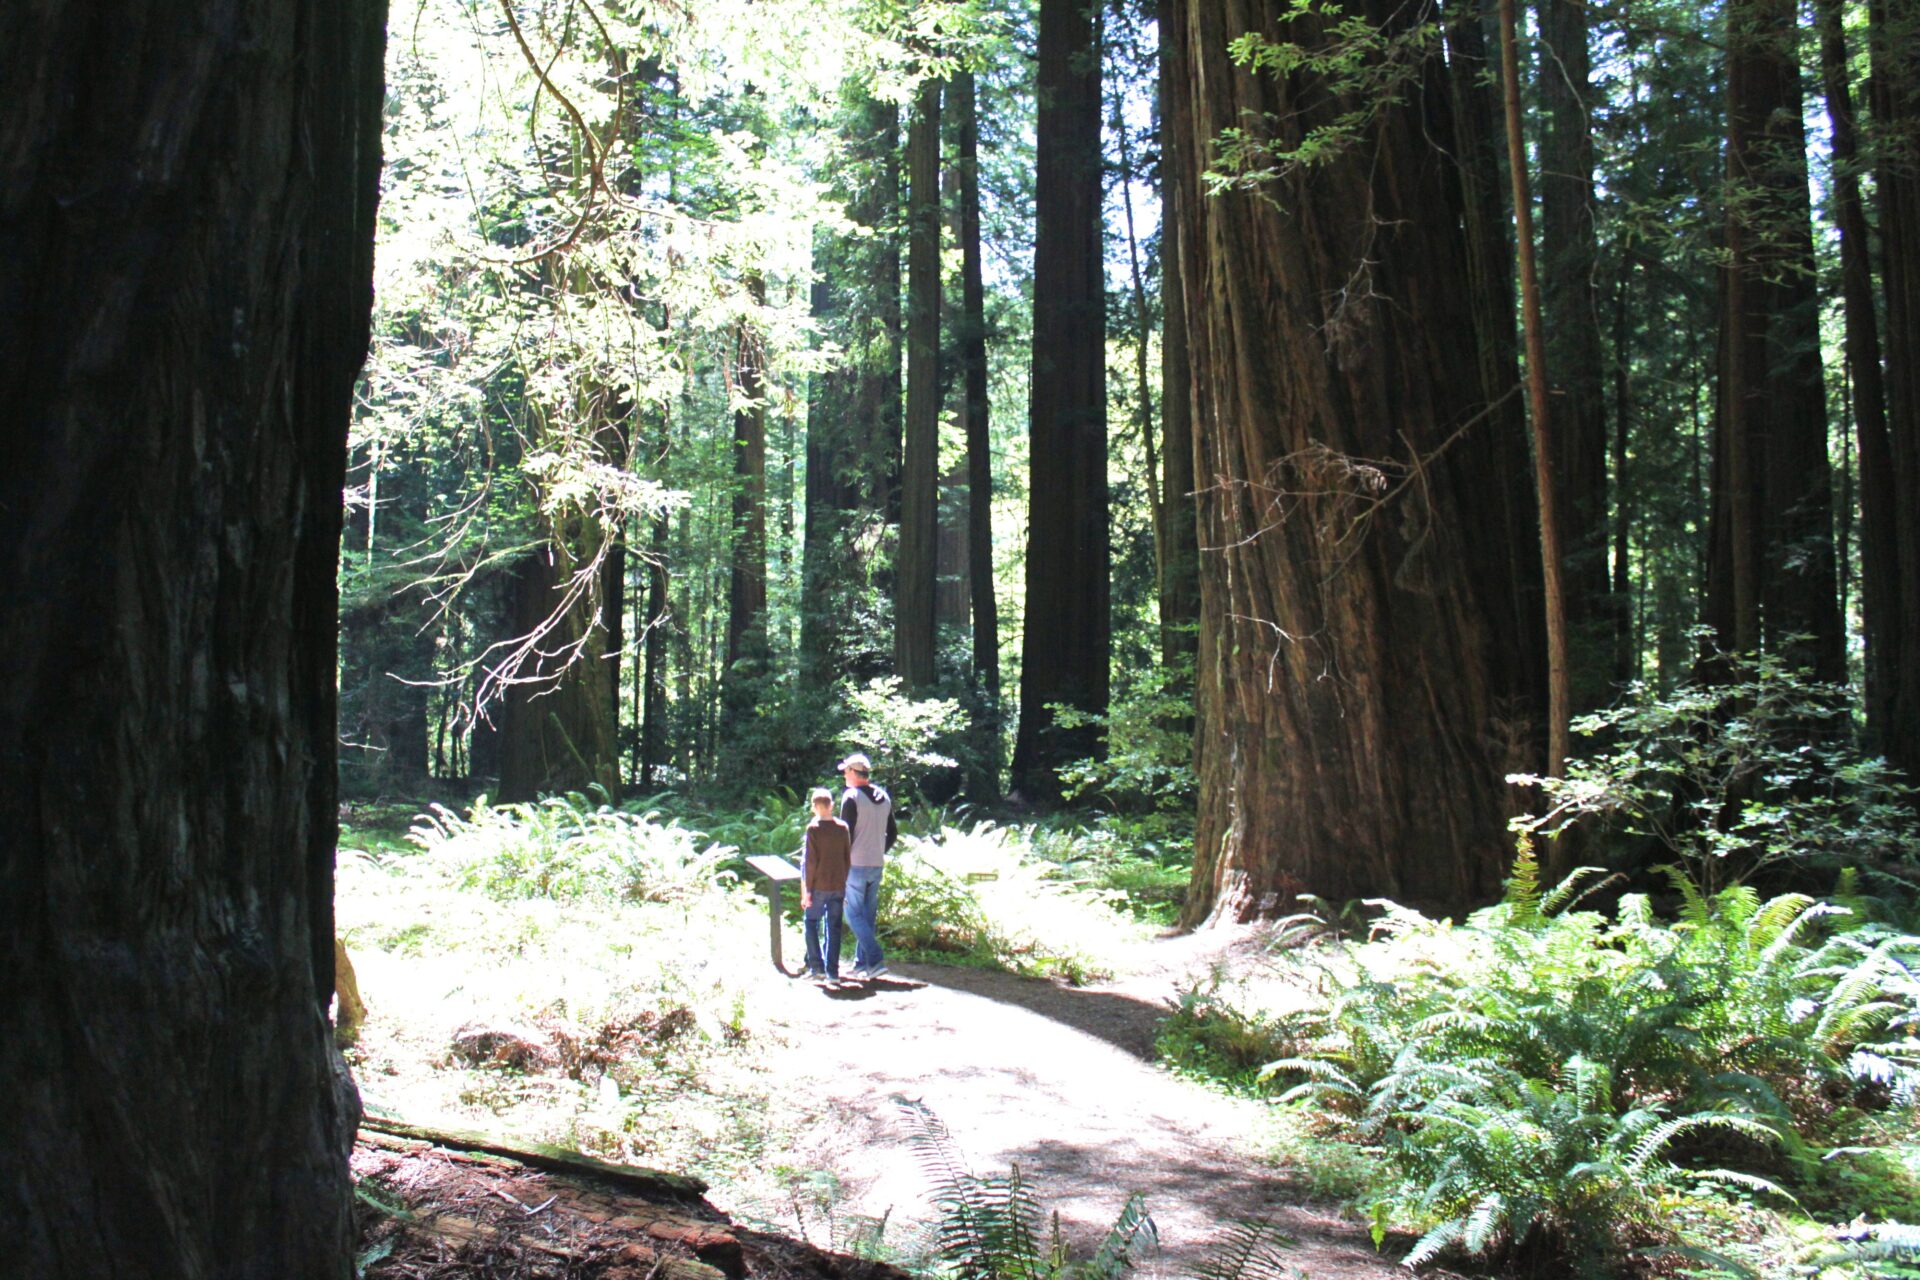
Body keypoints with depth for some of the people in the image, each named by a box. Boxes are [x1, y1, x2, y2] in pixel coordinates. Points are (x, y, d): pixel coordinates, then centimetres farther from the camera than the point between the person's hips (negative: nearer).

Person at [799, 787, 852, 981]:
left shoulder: (813, 829, -8)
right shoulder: (843, 827, 4)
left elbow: (809, 862, -10)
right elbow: (848, 858, 6)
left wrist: (806, 891, -6)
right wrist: (846, 885, 14)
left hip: (819, 886, -4)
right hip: (839, 886, 4)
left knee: (811, 923, 10)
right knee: (834, 927, 8)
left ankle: (816, 966, 3)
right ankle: (832, 971, 8)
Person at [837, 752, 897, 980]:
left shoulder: (851, 797, -13)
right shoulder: (884, 797, 10)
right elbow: (893, 834, 14)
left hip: (855, 865, -7)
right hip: (877, 866, 7)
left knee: (854, 916, -2)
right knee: (869, 916, 13)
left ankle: (876, 960, -12)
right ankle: (861, 963, 18)